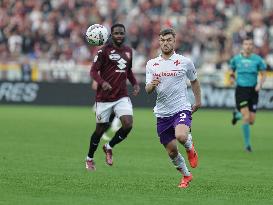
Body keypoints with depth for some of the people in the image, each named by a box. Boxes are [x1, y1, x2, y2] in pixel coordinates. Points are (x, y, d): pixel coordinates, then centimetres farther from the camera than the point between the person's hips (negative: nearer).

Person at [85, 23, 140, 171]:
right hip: (104, 97, -4)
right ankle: (89, 158, 27)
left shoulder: (128, 51, 10)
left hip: (122, 96, 4)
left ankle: (109, 147, 10)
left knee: (128, 124, -16)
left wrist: (134, 83, 9)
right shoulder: (104, 50, -7)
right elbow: (93, 71, -9)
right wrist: (102, 82, -27)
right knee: (101, 129, 4)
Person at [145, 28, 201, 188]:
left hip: (181, 108, -3)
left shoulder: (184, 62, -1)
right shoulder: (152, 64, 6)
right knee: (172, 151, 6)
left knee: (181, 136, -31)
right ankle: (186, 175, 31)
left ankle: (190, 147, 5)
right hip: (162, 113, 3)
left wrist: (198, 101, 16)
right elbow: (147, 90, 2)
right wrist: (152, 85, -20)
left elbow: (194, 81, 16)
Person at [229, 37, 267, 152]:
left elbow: (263, 75, 6)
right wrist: (232, 77, -3)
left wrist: (260, 84, -13)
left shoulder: (257, 59, 0)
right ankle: (247, 144, -2)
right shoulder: (236, 59, 2)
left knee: (251, 121, 2)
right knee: (246, 118, -16)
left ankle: (237, 115, 37)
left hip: (253, 91, 2)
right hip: (241, 90, -2)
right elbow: (232, 70, 19)